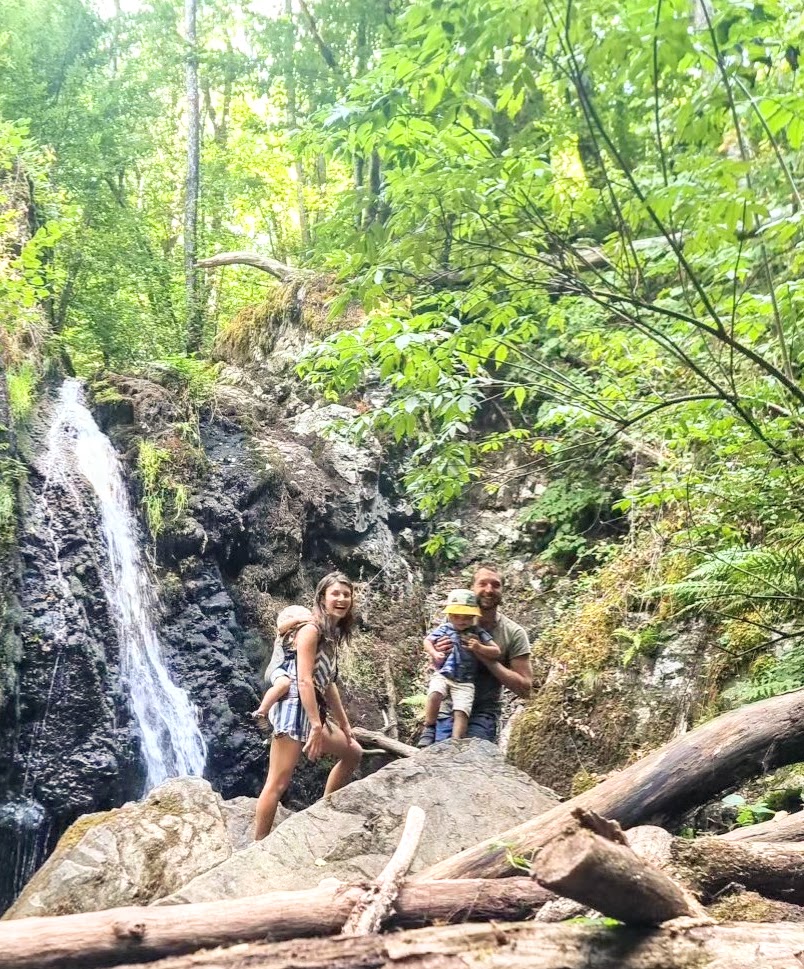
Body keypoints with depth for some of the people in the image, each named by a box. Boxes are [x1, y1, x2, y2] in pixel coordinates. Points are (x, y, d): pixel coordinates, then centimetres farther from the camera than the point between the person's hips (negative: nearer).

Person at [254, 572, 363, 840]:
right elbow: (304, 680, -20)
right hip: (295, 709, -10)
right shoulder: (311, 630, -12)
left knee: (353, 753, 21)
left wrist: (344, 724, 19)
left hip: (313, 711, 10)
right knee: (278, 784, -10)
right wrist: (316, 726, -24)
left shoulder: (332, 634, 16)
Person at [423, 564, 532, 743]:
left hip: (483, 714, -2)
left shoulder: (513, 633, -6)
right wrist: (435, 655, -10)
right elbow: (428, 641, 16)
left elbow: (524, 687, -9)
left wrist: (485, 656, -20)